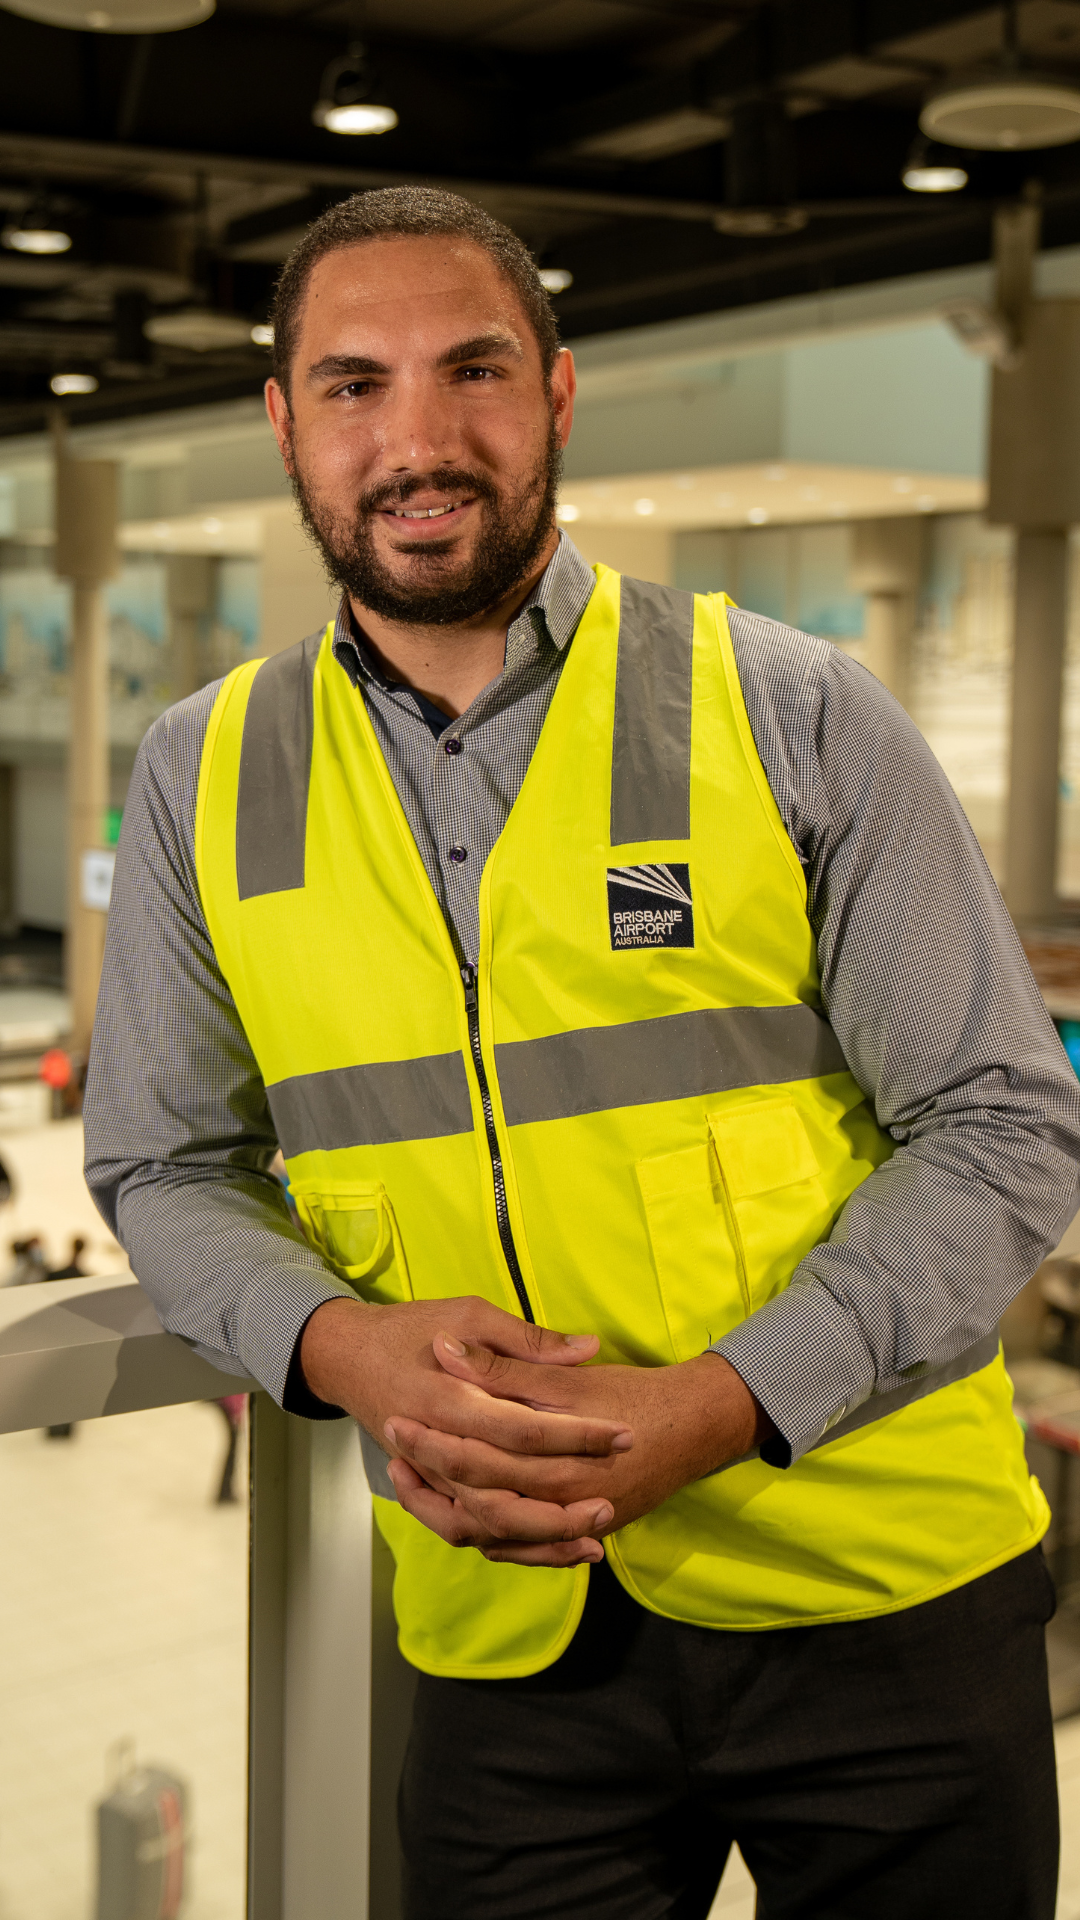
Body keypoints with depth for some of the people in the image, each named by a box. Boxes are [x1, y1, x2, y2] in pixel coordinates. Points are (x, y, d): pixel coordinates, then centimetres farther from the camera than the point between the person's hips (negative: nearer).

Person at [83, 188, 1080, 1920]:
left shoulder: (791, 717, -7)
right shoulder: (203, 776, 2)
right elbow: (166, 1169, 7)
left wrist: (706, 1411, -20)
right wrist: (348, 1347, -14)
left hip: (880, 1600, -1)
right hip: (505, 1630, 2)